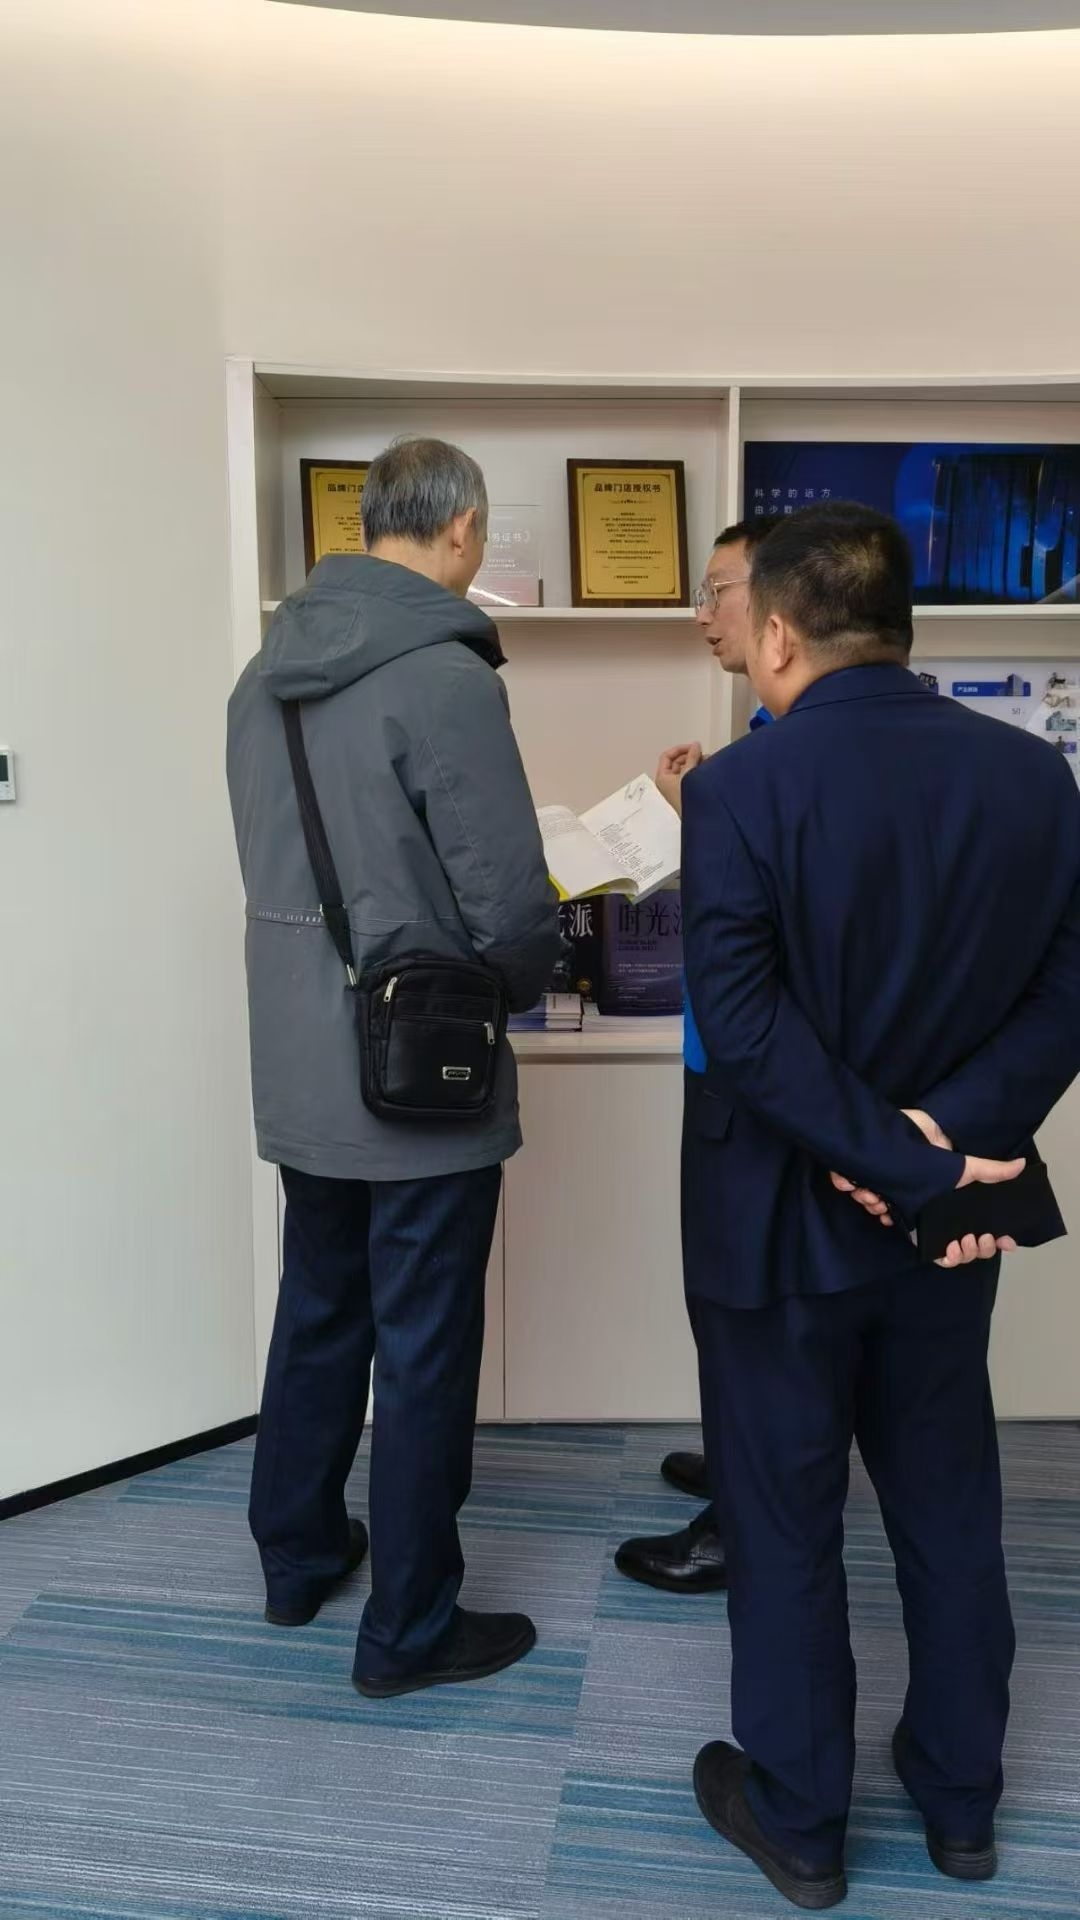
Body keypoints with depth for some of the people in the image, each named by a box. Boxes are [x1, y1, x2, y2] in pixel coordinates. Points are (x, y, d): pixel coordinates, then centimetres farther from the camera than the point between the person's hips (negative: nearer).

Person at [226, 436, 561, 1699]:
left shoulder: (269, 669, 5)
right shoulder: (444, 675, -19)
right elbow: (511, 904, -19)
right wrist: (517, 984, 1)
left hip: (298, 1070, 8)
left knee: (318, 1312, 22)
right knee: (424, 1355, 7)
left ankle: (296, 1557, 41)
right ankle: (409, 1631, 24)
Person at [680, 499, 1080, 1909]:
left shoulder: (741, 788, -16)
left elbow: (744, 1024, -22)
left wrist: (898, 1165, -17)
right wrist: (955, 1137, -11)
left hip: (783, 1215, -4)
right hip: (950, 1214, 5)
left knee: (783, 1520, 14)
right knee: (949, 1506, 21)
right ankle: (961, 1801, 40)